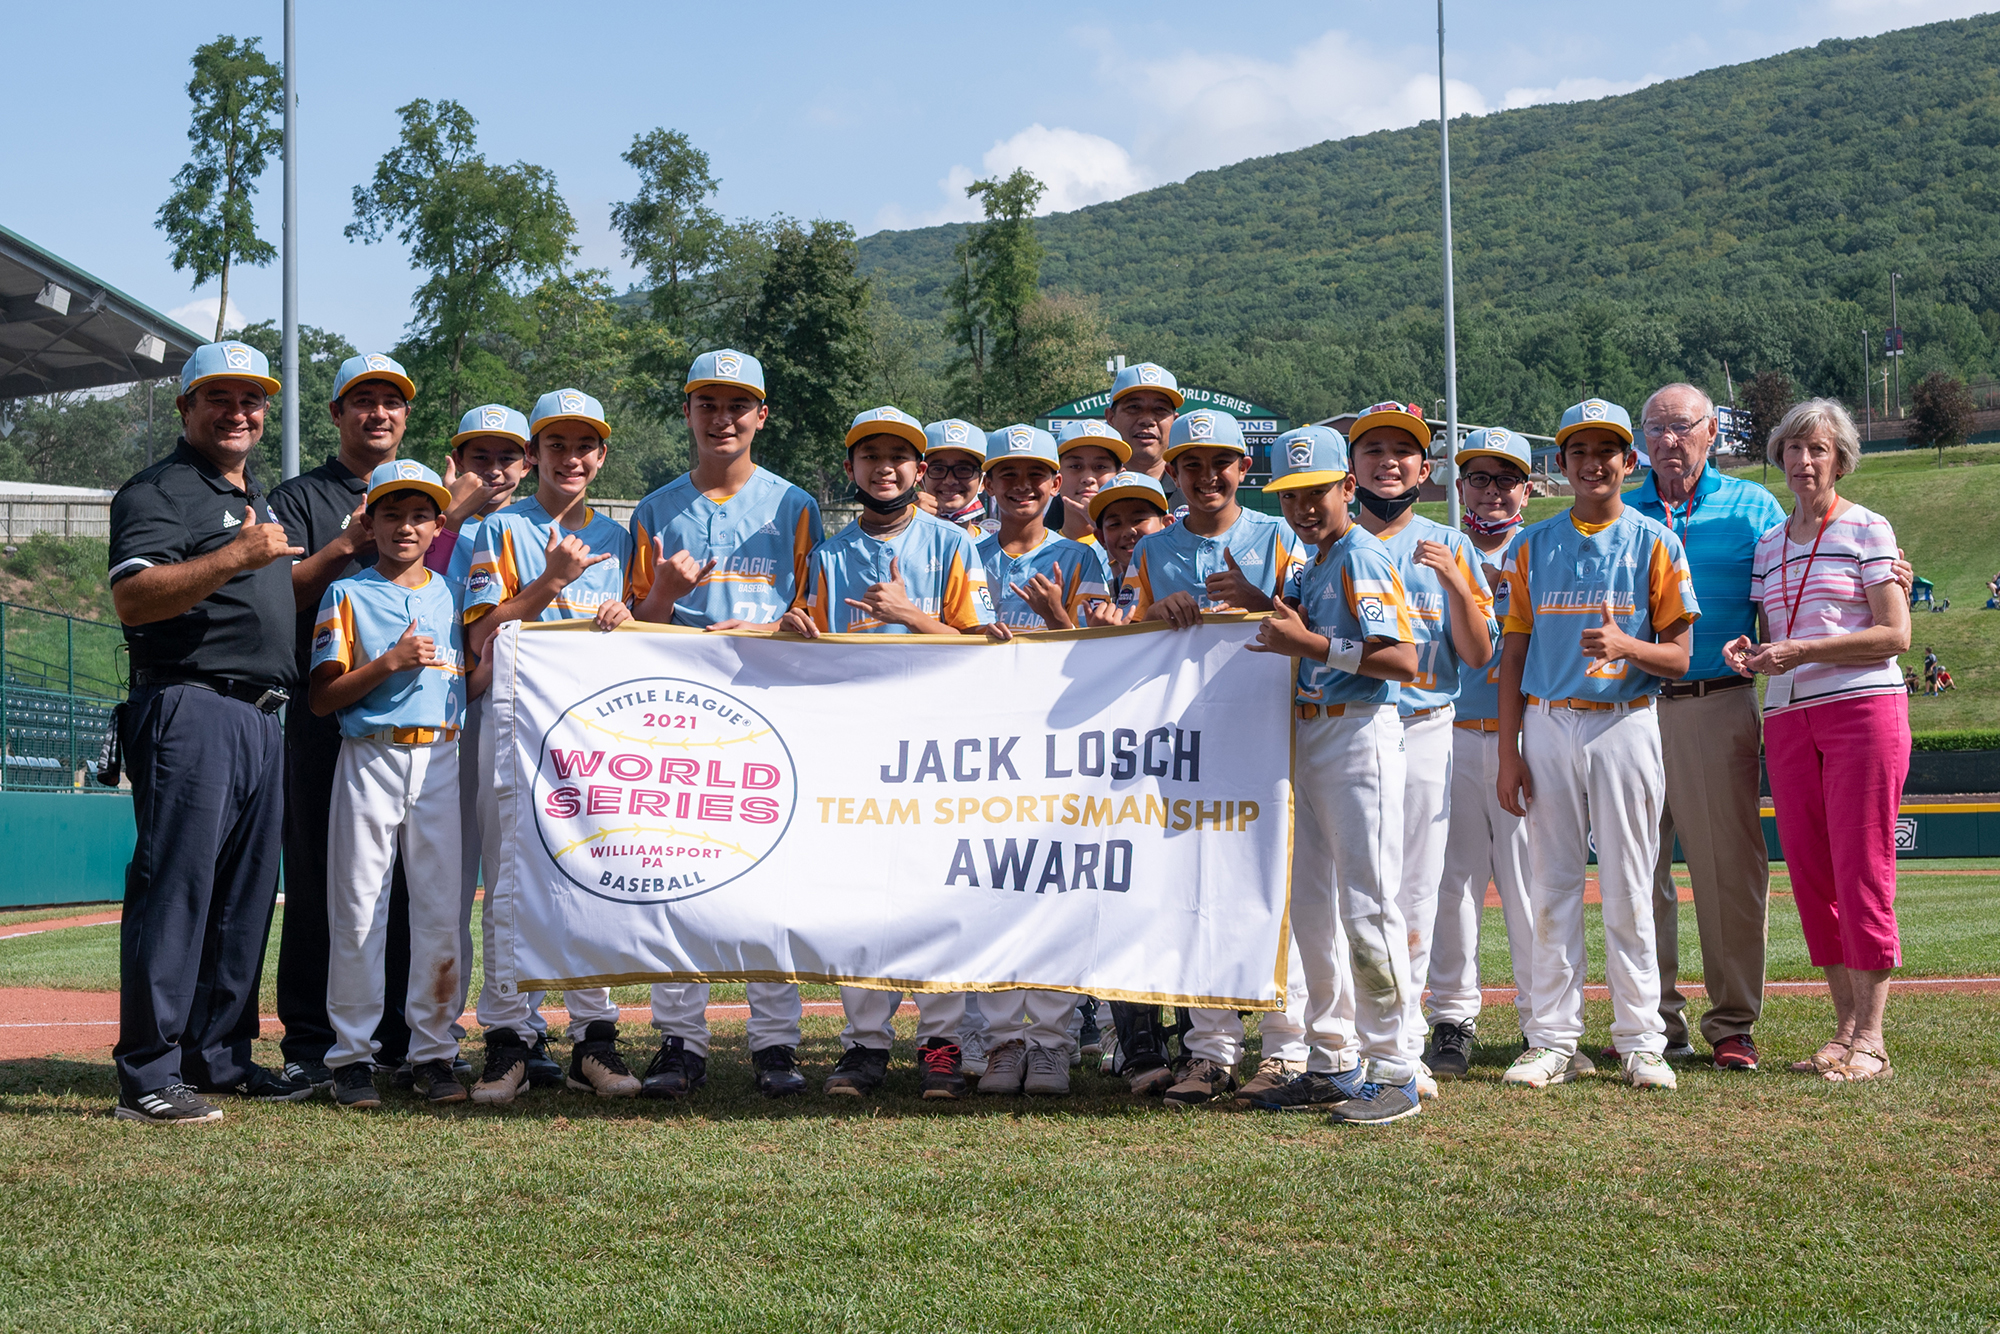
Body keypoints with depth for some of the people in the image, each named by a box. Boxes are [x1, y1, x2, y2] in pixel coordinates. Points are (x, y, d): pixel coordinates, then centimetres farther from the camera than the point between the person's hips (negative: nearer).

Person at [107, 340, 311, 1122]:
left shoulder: (260, 500, 24)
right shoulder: (159, 491, -4)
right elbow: (132, 597, -18)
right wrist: (232, 557, -26)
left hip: (261, 719, 9)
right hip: (189, 712, -9)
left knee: (245, 894, 11)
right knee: (175, 885, -11)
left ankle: (220, 1056, 18)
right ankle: (147, 1074, -10)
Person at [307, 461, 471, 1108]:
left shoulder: (453, 594, 16)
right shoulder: (346, 594, 6)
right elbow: (321, 697, -1)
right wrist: (389, 662, -11)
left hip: (443, 761, 3)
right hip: (370, 759, -3)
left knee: (442, 910, 2)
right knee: (357, 911, -3)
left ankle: (434, 1052, 9)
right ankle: (352, 1055, 4)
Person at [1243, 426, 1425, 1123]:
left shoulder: (1362, 556, -12)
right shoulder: (1315, 564, 16)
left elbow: (1402, 659, -21)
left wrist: (1311, 644, -22)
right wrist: (1262, 603, 9)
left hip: (1360, 735, -10)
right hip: (1310, 738, 10)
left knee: (1366, 906, -8)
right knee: (1311, 907, 12)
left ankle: (1395, 1071, -2)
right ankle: (1332, 1064, 21)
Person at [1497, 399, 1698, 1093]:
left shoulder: (1653, 541, 3)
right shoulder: (1535, 544, 11)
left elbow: (1679, 657, -1)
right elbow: (1514, 652, 10)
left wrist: (1626, 645, -22)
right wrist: (1508, 752, 3)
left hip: (1625, 726, -2)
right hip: (1548, 728, 2)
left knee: (1628, 891, 0)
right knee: (1551, 887, 3)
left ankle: (1641, 1041, 7)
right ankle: (1554, 1042, 9)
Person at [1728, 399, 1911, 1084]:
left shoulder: (1867, 528, 0)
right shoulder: (1770, 543, 17)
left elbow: (1895, 635, -7)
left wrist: (1800, 652, -14)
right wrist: (1752, 653, -1)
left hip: (1863, 707, -6)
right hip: (1788, 718, 6)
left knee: (1861, 873, -8)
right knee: (1810, 876, 4)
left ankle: (1871, 1037, -4)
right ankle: (1844, 1026, 12)